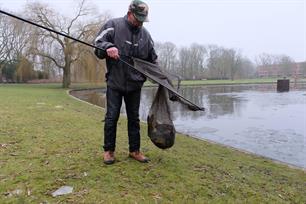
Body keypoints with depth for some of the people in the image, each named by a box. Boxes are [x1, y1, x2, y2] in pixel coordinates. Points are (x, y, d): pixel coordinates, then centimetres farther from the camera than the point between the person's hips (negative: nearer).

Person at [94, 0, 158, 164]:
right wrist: (107, 47, -27)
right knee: (111, 117, 1)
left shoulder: (145, 34, 8)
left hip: (135, 84, 4)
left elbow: (152, 60, 16)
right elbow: (97, 45, -5)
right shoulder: (113, 25, -3)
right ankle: (109, 150, 16)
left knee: (134, 118, 9)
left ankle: (134, 150, 21)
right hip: (115, 82, -3)